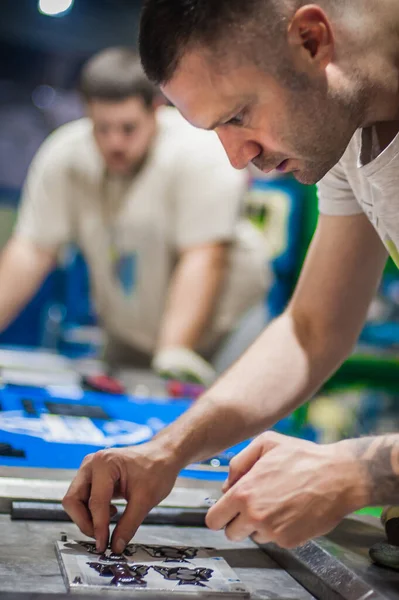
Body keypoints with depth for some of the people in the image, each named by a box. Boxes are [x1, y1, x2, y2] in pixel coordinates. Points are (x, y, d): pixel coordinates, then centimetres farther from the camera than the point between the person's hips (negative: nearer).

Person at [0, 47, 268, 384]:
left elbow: (202, 261, -27)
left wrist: (174, 353, -34)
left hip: (216, 326, -4)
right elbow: (31, 253, -9)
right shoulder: (63, 157, -9)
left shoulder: (201, 154, -22)